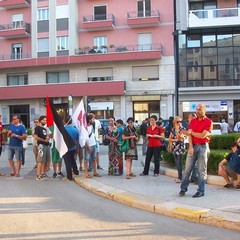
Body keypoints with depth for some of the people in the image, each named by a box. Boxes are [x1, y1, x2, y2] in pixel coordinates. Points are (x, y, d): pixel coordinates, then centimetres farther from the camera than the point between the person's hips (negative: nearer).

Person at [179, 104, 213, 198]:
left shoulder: (208, 122, -4)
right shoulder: (193, 121, 10)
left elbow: (202, 136, -13)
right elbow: (189, 135, 2)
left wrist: (192, 132, 0)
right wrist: (191, 147, -9)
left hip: (203, 147, -4)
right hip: (193, 146, 4)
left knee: (202, 171, 2)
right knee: (187, 169, 4)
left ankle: (201, 191, 10)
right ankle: (183, 188, 12)